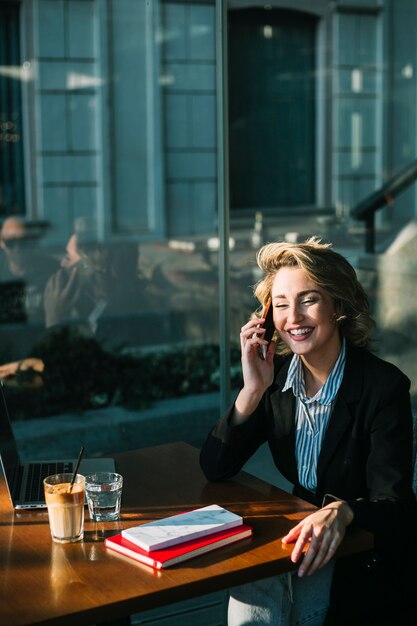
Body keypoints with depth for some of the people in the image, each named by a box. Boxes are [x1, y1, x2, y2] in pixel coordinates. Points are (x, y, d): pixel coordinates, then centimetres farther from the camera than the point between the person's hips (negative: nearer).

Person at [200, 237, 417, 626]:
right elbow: (215, 469, -5)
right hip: (301, 533, 3)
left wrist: (341, 511, -41)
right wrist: (252, 390, -18)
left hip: (368, 555, -3)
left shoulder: (383, 385, -15)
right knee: (249, 593, -24)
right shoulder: (275, 376, -1)